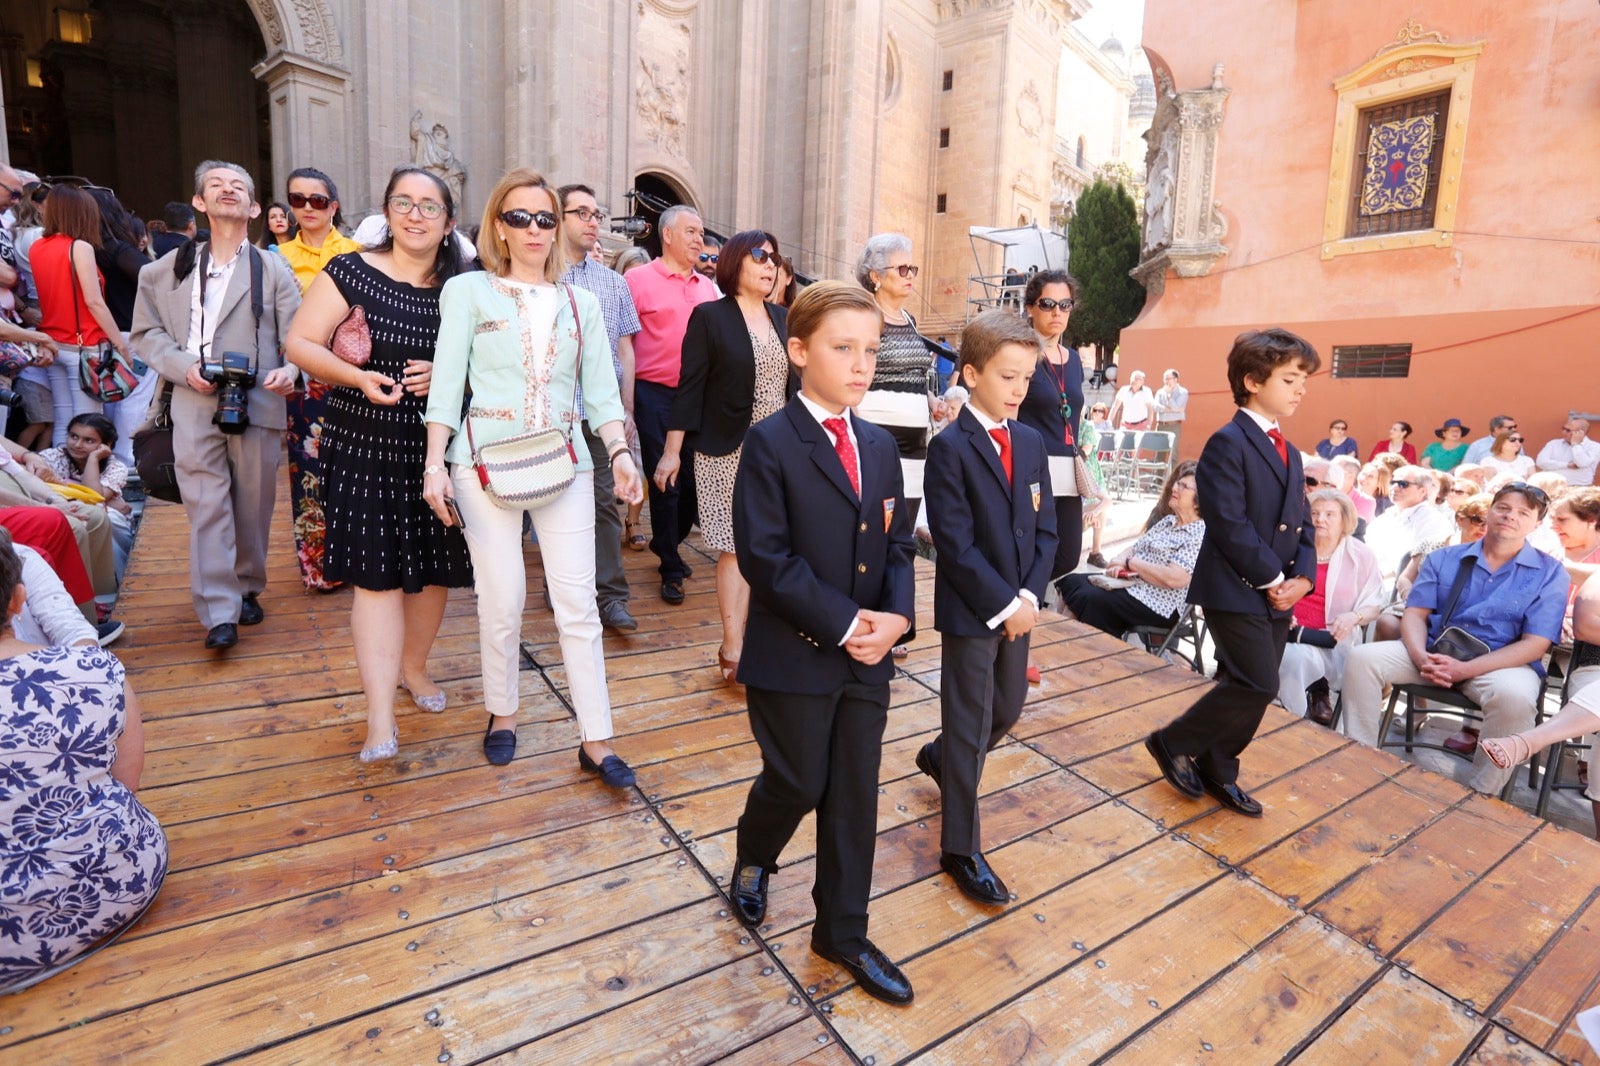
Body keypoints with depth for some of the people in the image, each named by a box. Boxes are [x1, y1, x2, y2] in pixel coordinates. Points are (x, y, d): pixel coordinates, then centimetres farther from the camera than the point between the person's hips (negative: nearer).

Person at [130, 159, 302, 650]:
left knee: (254, 505, 7)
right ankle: (219, 613, -4)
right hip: (195, 405, 1)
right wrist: (183, 366, -6)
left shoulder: (273, 270, 10)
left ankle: (247, 589, 25)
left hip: (258, 403, 0)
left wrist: (289, 371, -19)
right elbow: (146, 332, 14)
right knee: (206, 506, -6)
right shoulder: (168, 270, 13)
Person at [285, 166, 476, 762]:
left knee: (435, 567, 11)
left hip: (439, 447, 3)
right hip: (366, 447, -3)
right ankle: (380, 717, 3)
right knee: (377, 575, -4)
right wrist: (357, 377, -20)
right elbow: (300, 343, -2)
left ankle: (413, 666, 36)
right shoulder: (351, 273, -2)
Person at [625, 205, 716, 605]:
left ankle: (668, 545, 34)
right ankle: (671, 569, 14)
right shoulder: (638, 280, -3)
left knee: (693, 479, 10)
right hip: (656, 395, -5)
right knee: (664, 481, 1)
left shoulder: (707, 287, 13)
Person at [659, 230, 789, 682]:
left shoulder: (783, 319, 13)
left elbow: (795, 383, 15)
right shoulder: (709, 316, -2)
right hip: (728, 453, -4)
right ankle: (733, 645, 8)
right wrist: (672, 450, -8)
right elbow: (690, 386, -5)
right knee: (737, 548, -2)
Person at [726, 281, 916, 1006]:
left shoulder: (881, 447, 8)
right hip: (795, 656, -5)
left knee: (855, 795, 14)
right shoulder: (770, 443, -12)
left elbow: (898, 545, 8)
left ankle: (842, 934, 33)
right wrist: (843, 622, -19)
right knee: (798, 784, 10)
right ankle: (753, 859, 45)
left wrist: (895, 615, -10)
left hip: (868, 655, 6)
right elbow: (763, 557, -19)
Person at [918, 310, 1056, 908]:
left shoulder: (1032, 443, 7)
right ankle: (961, 848, 20)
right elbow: (956, 544, -18)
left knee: (1008, 710, 20)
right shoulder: (950, 447, -13)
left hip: (1018, 607, 7)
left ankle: (941, 757, 48)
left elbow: (1045, 530, 6)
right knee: (970, 728, 3)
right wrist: (1002, 605, -16)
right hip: (970, 611, -6)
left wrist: (1029, 596, -6)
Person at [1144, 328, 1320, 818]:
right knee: (1258, 685, -10)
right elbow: (1230, 524, -20)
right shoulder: (1228, 443, -12)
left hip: (1276, 593, 9)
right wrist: (1272, 578, -15)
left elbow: (1301, 523, 14)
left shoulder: (1288, 453, 17)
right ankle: (1173, 742, 8)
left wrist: (1301, 577, -2)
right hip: (1235, 590, -9)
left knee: (1246, 687, 12)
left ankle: (1217, 770, 27)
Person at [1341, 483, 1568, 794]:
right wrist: (1421, 657, -20)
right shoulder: (1443, 558, 9)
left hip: (1503, 663, -2)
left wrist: (1464, 669, -21)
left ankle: (1480, 795, -17)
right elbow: (1415, 613, 3)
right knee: (1363, 658, -22)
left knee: (1514, 696, -37)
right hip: (1434, 653, 2)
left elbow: (1535, 644, -7)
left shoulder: (1550, 573, 2)